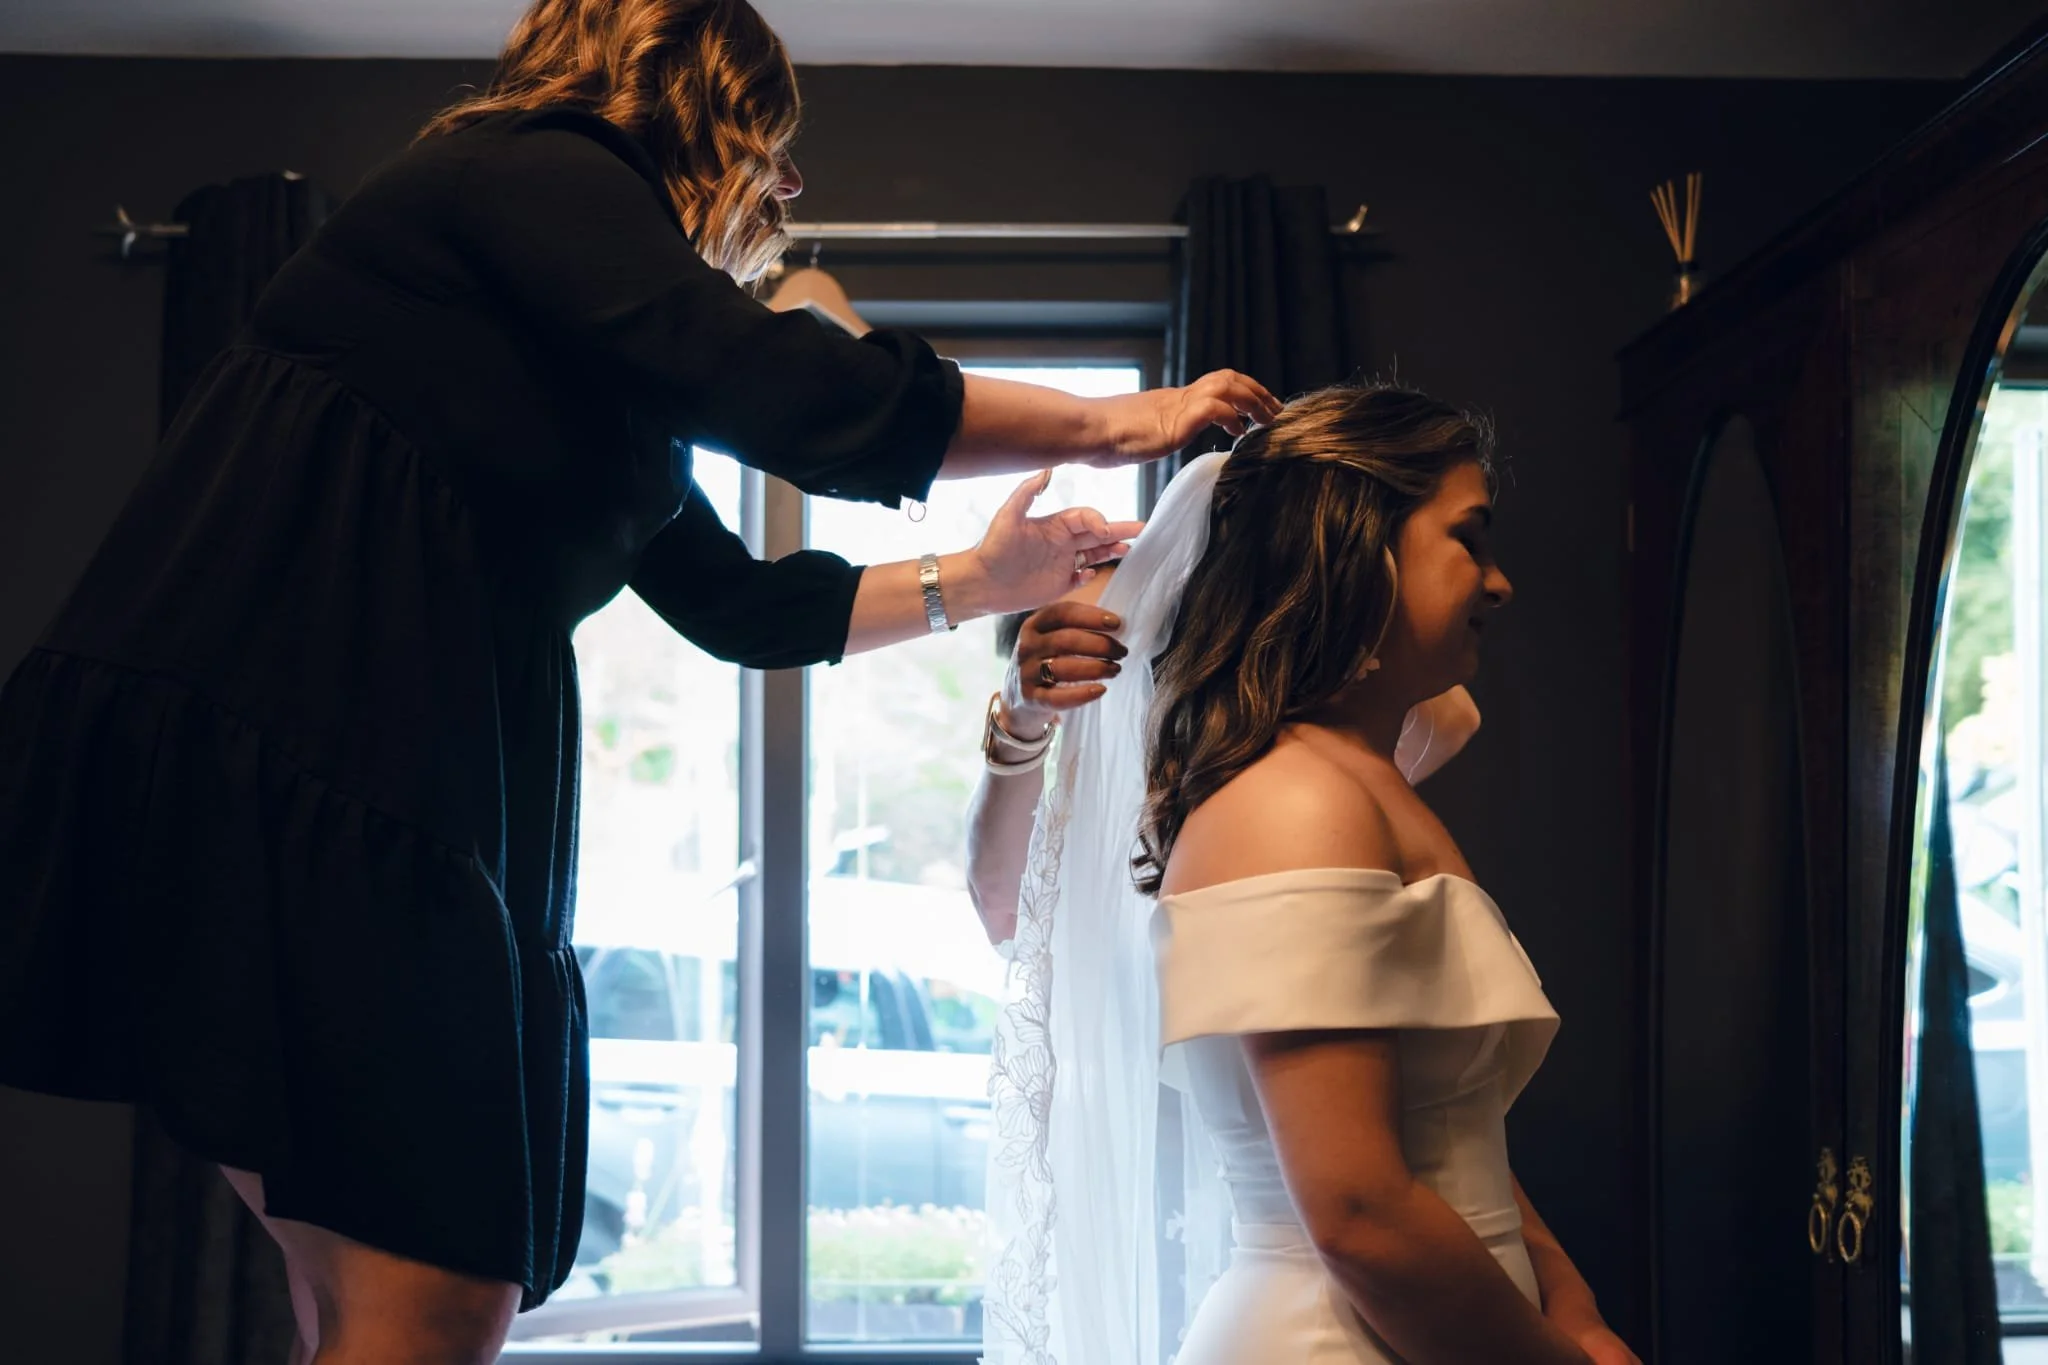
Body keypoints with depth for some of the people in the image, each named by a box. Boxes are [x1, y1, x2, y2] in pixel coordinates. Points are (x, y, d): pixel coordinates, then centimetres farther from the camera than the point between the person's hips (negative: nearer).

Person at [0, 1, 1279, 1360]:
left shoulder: (601, 379, 26)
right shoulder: (529, 170, -2)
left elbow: (744, 603, 31)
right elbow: (796, 398, -14)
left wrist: (980, 580, 29)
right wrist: (1109, 425, -4)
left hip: (400, 800, 10)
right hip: (263, 748, -10)